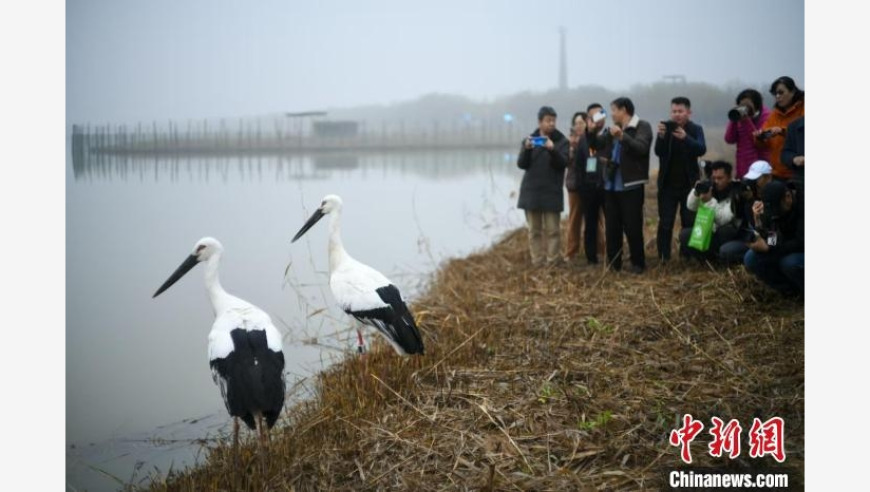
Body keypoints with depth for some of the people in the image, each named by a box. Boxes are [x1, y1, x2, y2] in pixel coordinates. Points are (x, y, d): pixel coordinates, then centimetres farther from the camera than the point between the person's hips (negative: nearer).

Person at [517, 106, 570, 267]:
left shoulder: (561, 141, 1)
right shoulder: (529, 139, 7)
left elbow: (563, 163, -11)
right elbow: (521, 164, -1)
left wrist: (552, 150, -29)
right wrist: (527, 149, -20)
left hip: (552, 192, -2)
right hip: (531, 191, 2)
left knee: (552, 230, -2)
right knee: (534, 230, 5)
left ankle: (552, 264, 2)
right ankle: (537, 264, 9)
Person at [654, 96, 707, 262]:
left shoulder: (696, 129, -2)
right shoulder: (666, 128, -1)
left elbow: (702, 149, -19)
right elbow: (658, 152, -12)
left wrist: (685, 138, -36)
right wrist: (661, 136, -32)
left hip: (689, 183, 0)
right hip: (668, 184, 0)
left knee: (690, 222, 4)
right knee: (665, 223, 0)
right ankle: (663, 258, 5)